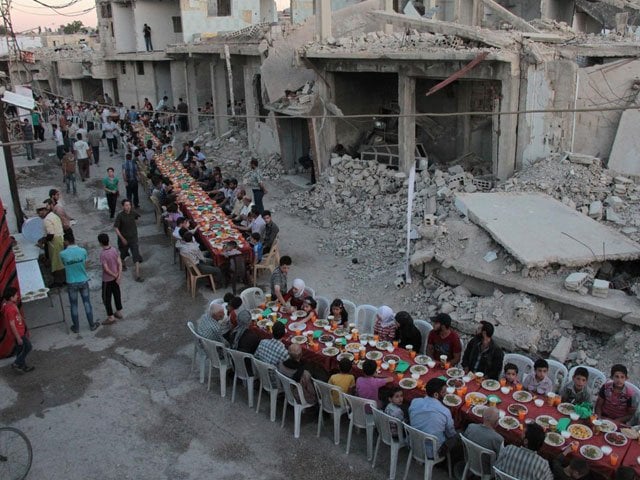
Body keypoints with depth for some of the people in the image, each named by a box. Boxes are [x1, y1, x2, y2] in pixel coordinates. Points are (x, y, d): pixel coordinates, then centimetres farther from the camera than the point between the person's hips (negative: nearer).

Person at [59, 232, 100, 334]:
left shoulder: (63, 254, -17)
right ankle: (92, 325, 26)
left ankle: (76, 327, 27)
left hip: (71, 283, -1)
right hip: (83, 281, 1)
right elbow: (85, 265, -1)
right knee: (87, 303, 16)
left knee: (74, 305, 15)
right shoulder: (83, 251, -13)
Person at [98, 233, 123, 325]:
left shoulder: (103, 254, -26)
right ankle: (119, 312, 34)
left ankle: (111, 317, 15)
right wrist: (119, 276, -7)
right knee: (117, 294, 20)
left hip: (107, 279, -7)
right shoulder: (114, 250, -6)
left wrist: (115, 275, -11)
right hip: (115, 278, 7)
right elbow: (119, 263, -6)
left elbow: (106, 269, -24)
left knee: (106, 298, 8)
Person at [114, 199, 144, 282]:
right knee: (123, 253, 21)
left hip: (133, 238, 2)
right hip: (124, 239, -2)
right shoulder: (120, 216, -19)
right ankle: (122, 263, 56)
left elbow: (138, 217, 16)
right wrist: (122, 238, -21)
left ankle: (137, 275, -10)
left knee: (136, 255, -9)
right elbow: (116, 228, -17)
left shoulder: (133, 213, -8)